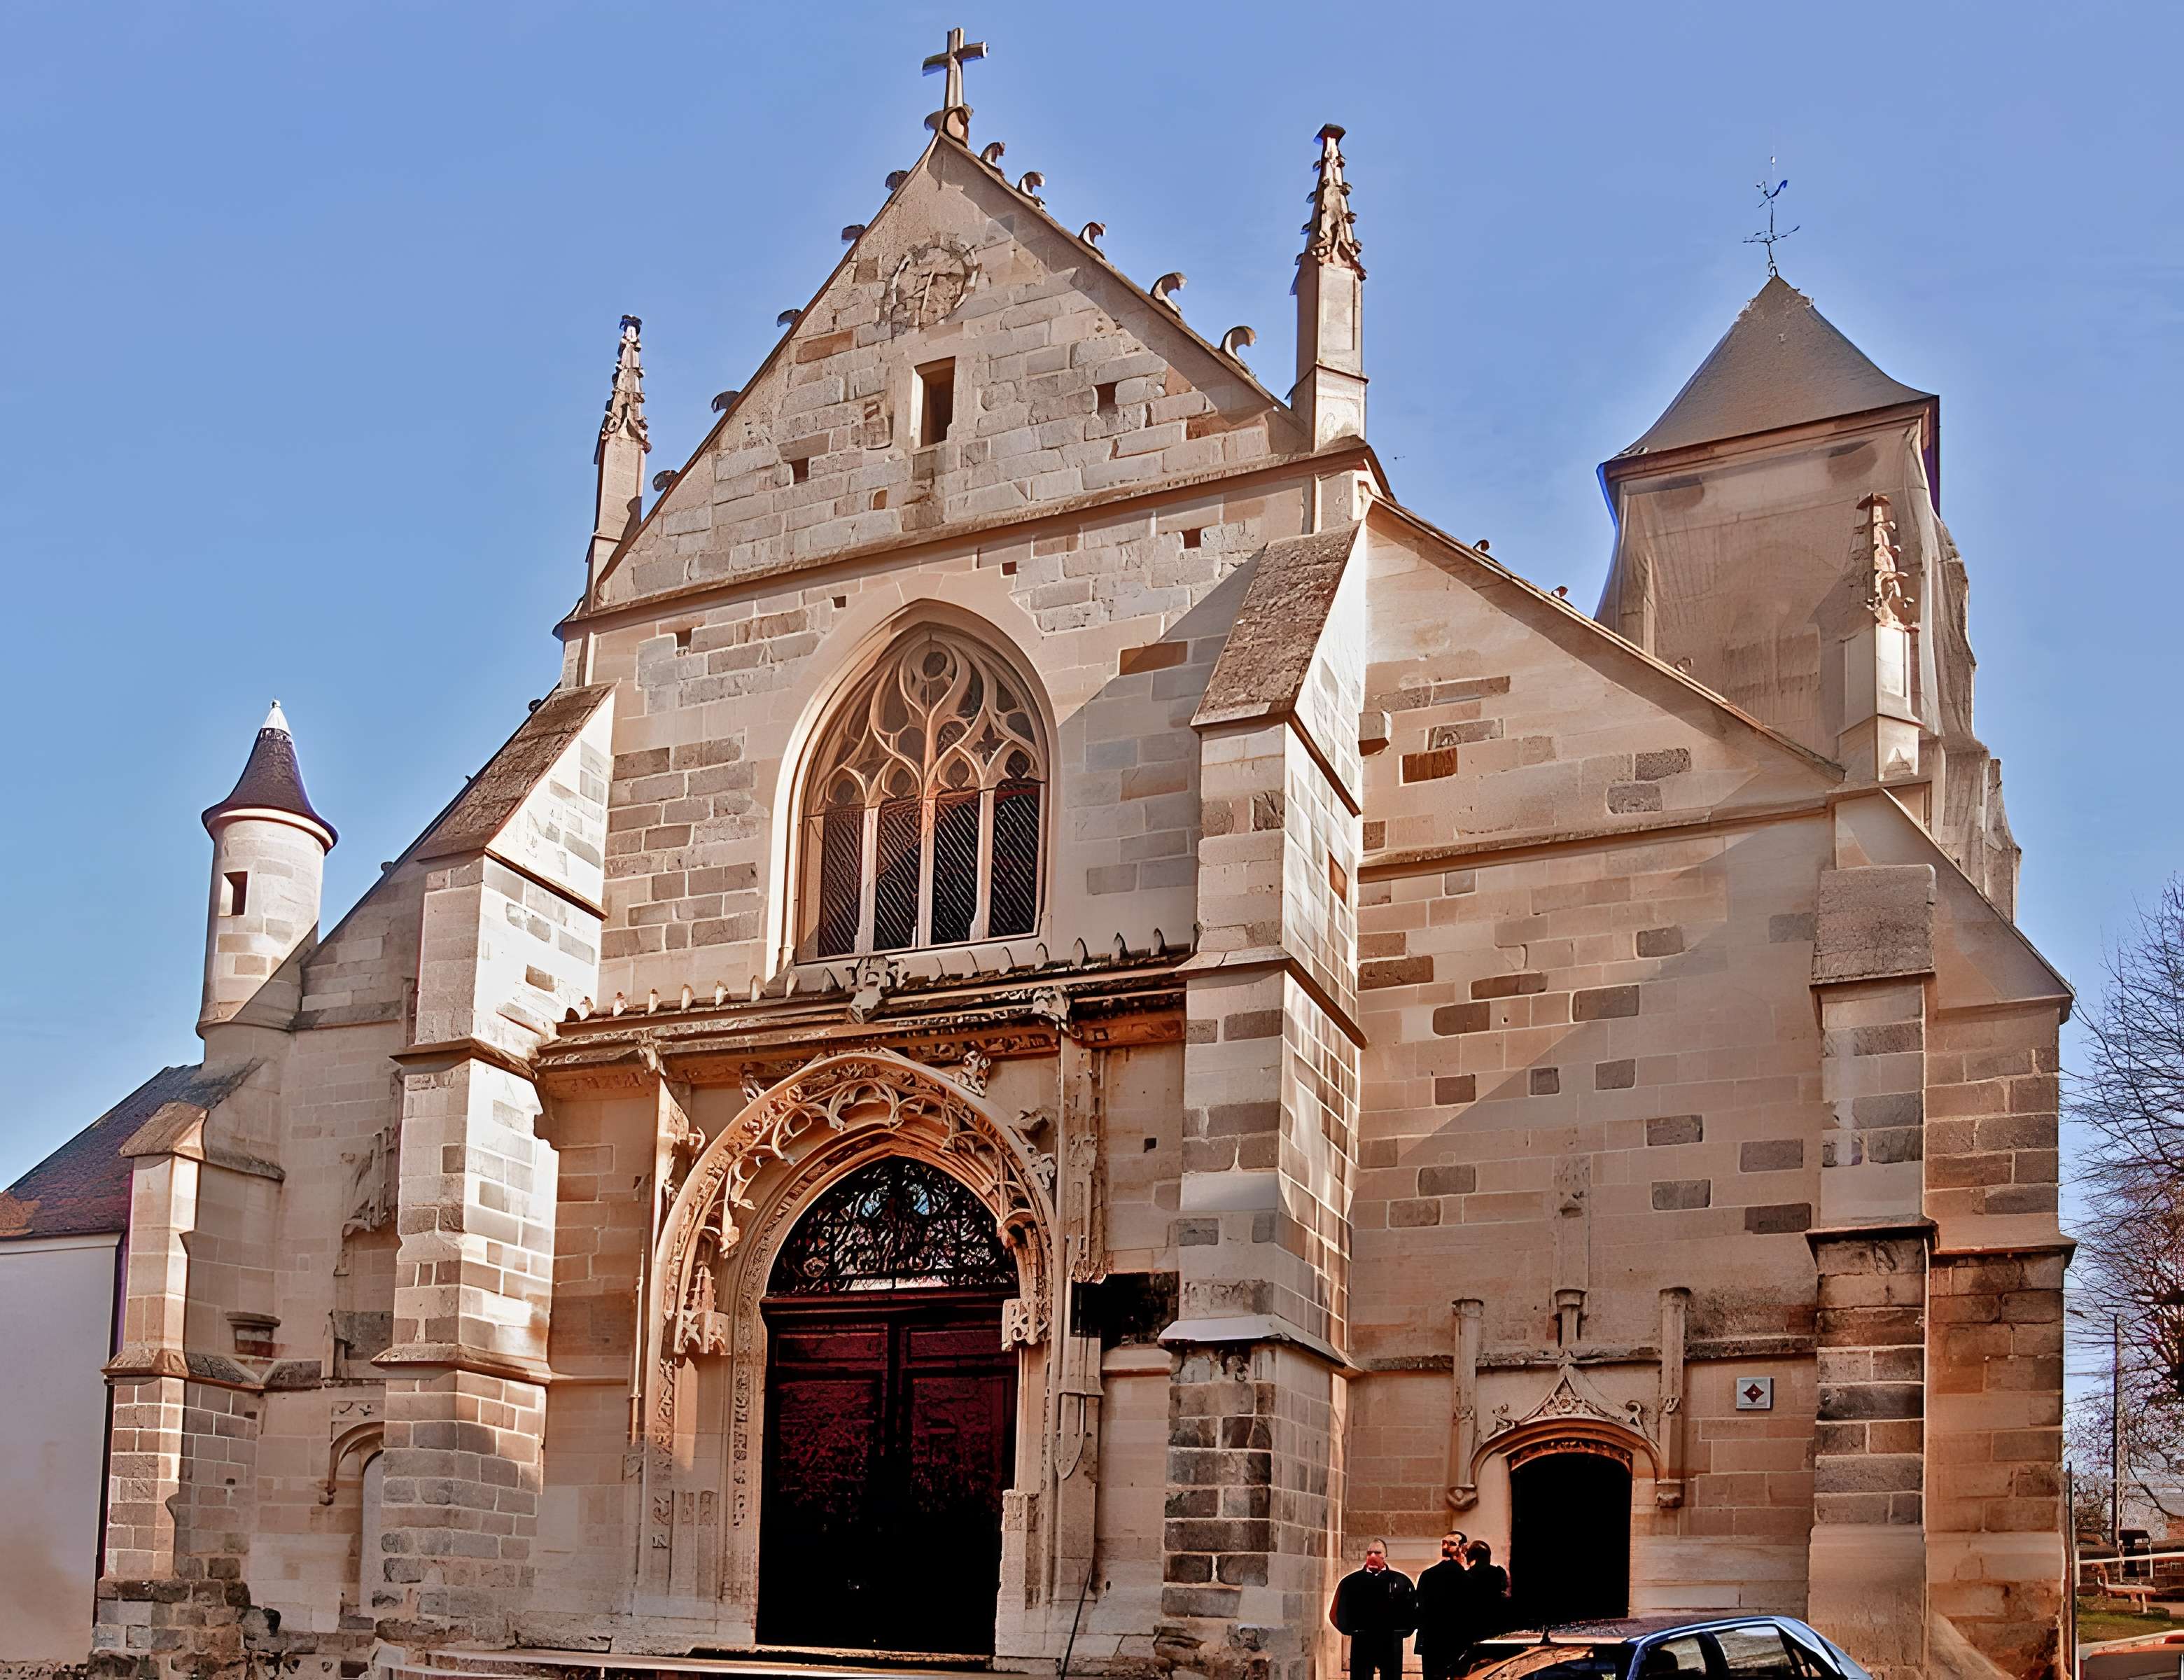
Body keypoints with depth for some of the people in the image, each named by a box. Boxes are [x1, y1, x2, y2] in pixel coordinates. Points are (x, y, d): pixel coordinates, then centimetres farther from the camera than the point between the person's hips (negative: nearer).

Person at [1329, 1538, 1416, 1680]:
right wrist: (1349, 1629, -1)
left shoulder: (1401, 1581, 3)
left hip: (1391, 1644, 0)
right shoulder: (1351, 1581, 3)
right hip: (1362, 1643, 0)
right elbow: (1337, 1612, 10)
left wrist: (1400, 1630, -2)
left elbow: (1412, 1609, 7)